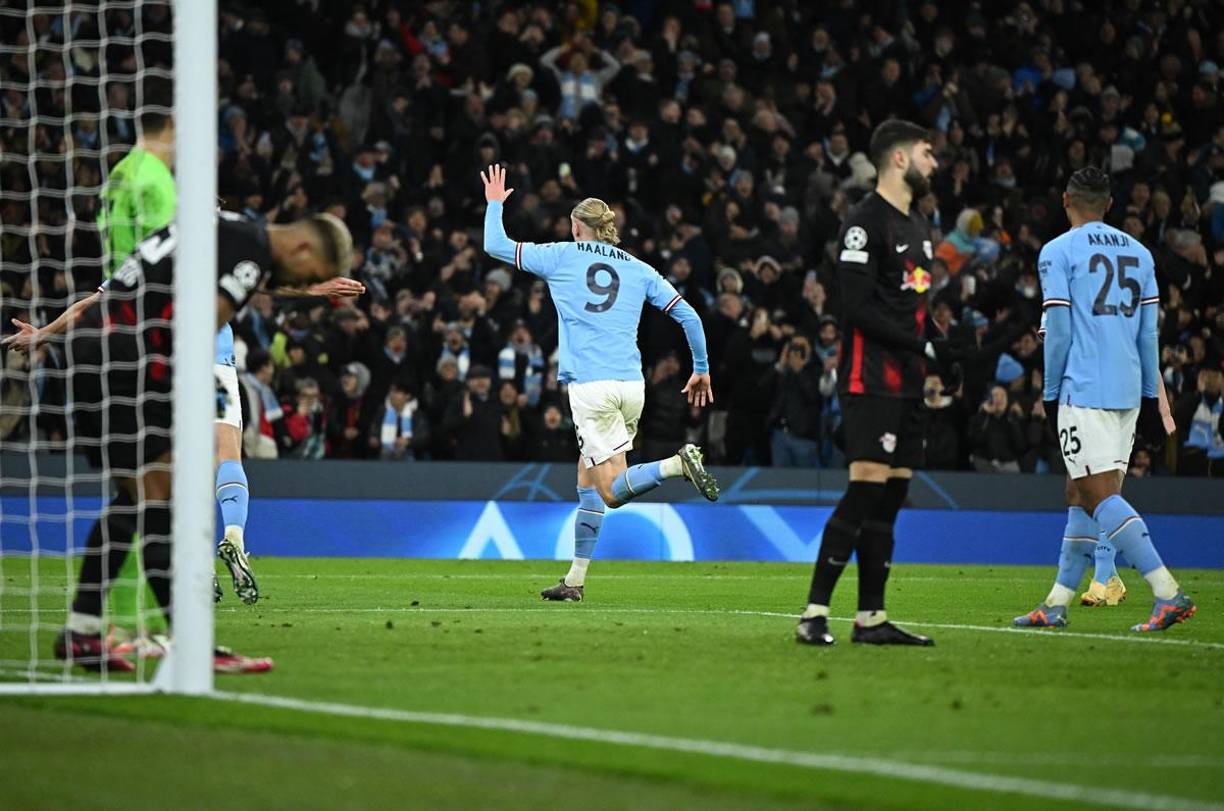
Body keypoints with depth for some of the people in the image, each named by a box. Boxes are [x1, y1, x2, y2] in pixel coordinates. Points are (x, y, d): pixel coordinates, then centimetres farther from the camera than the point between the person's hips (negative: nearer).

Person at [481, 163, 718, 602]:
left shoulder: (561, 257, 7)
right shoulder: (639, 270, 15)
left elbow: (495, 245, 12)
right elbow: (688, 315, 11)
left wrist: (495, 203, 30)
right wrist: (701, 369, 22)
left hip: (590, 385, -5)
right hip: (631, 385, 5)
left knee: (613, 491, -7)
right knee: (587, 478, 17)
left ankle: (678, 463, -33)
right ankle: (576, 579, 16)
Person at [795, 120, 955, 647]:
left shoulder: (917, 225, 21)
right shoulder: (865, 222, -10)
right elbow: (858, 308, -17)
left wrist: (938, 358, 15)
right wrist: (924, 347, -18)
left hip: (906, 383, 9)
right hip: (870, 380, -9)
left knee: (890, 495, 7)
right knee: (867, 488, -16)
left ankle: (871, 619, 10)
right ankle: (814, 614, -15)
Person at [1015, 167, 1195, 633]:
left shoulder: (1057, 252, -2)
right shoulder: (1139, 254, 15)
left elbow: (1058, 329, -6)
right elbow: (1148, 332, 14)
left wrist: (1051, 393, 2)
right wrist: (1150, 396, 18)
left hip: (1084, 389, -7)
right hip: (1128, 392, 7)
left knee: (1100, 495, -10)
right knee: (1080, 493, 12)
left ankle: (1168, 593, -21)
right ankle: (1058, 603, 14)